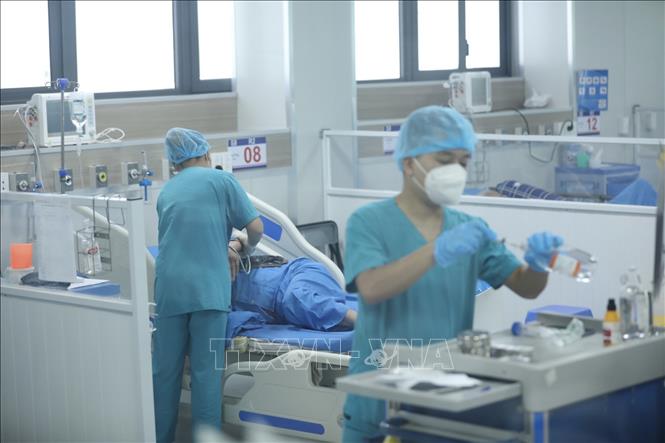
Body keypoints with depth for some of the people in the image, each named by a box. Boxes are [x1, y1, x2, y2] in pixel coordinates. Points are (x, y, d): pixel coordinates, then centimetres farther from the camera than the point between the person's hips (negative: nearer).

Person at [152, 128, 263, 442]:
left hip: (169, 288, 4)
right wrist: (247, 248, 22)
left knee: (164, 371, 9)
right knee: (206, 371, -1)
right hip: (207, 288, -4)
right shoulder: (220, 180, 4)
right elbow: (256, 227, 2)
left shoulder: (167, 191, 19)